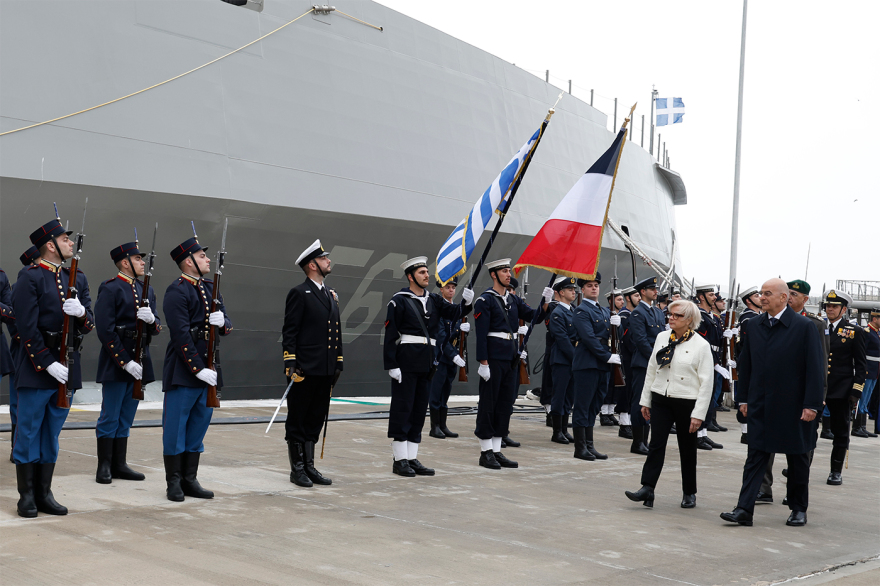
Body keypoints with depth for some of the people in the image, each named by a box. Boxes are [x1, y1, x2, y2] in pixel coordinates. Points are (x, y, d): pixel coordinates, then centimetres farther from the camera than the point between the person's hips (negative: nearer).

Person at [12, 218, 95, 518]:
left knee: (52, 434, 12)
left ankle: (44, 493, 19)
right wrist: (48, 364, -16)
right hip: (37, 368, -6)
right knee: (28, 433, 2)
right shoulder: (30, 278, -7)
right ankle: (27, 496, 10)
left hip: (67, 367, 6)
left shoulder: (78, 278, 12)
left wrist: (82, 312, -15)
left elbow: (89, 325, 8)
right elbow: (27, 327, -12)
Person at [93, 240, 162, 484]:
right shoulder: (110, 289, -8)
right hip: (116, 363, -7)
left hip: (140, 362, 7)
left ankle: (119, 464, 19)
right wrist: (125, 362, -18)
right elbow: (105, 330, -15)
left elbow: (157, 328, 13)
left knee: (126, 418, 12)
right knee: (110, 417, 0)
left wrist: (152, 319, -12)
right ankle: (104, 466, 8)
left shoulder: (146, 290, 15)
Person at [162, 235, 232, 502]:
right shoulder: (177, 291, -10)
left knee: (199, 425, 11)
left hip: (209, 368, 8)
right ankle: (174, 482, 8)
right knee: (175, 426, 0)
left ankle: (190, 479, 19)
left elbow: (228, 327, 14)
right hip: (183, 370, -8)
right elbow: (181, 335, -16)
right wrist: (198, 369, -19)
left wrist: (222, 322, -11)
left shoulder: (210, 288, 16)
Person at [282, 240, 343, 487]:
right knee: (297, 420, 2)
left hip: (325, 371, 7)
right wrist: (291, 363, -16)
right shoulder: (299, 293, -6)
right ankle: (297, 469, 8)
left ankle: (309, 467, 19)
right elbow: (289, 332, -10)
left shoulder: (331, 294, 17)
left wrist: (338, 363, 15)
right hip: (304, 370, -7)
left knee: (315, 420, 12)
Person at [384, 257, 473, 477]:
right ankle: (400, 460, 4)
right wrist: (391, 365, -14)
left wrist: (466, 302, -20)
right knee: (402, 409, -2)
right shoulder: (399, 301, -5)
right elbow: (390, 335, -8)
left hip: (427, 363, 6)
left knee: (419, 409, 9)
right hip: (406, 362, -6)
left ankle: (412, 458, 15)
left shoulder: (433, 300, 13)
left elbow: (454, 313, 1)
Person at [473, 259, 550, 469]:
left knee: (505, 404, 9)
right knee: (488, 404, -1)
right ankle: (486, 453, 5)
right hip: (493, 357, -8)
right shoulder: (485, 300, -8)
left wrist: (545, 302, -7)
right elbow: (481, 334, -12)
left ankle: (496, 450, 16)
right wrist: (483, 363, -17)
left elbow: (534, 316, 11)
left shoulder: (513, 300, 14)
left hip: (511, 357, 8)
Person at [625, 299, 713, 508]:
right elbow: (651, 370, 12)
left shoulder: (701, 345, -8)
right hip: (660, 399, 3)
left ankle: (689, 493, 20)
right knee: (656, 444, -5)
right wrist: (645, 400, 11)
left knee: (687, 450, 7)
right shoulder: (662, 338, 6)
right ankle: (647, 488, -6)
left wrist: (698, 413, -11)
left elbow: (707, 382, -8)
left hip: (686, 403, -3)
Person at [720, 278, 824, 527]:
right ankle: (744, 509, -3)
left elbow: (815, 368, -9)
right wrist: (743, 398, 8)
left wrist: (811, 404, -13)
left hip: (794, 407, -3)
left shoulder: (804, 327, -8)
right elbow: (745, 364, 11)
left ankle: (799, 509, 25)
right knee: (755, 457, -1)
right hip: (760, 406, 3)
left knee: (797, 459, 11)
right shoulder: (753, 326, 5)